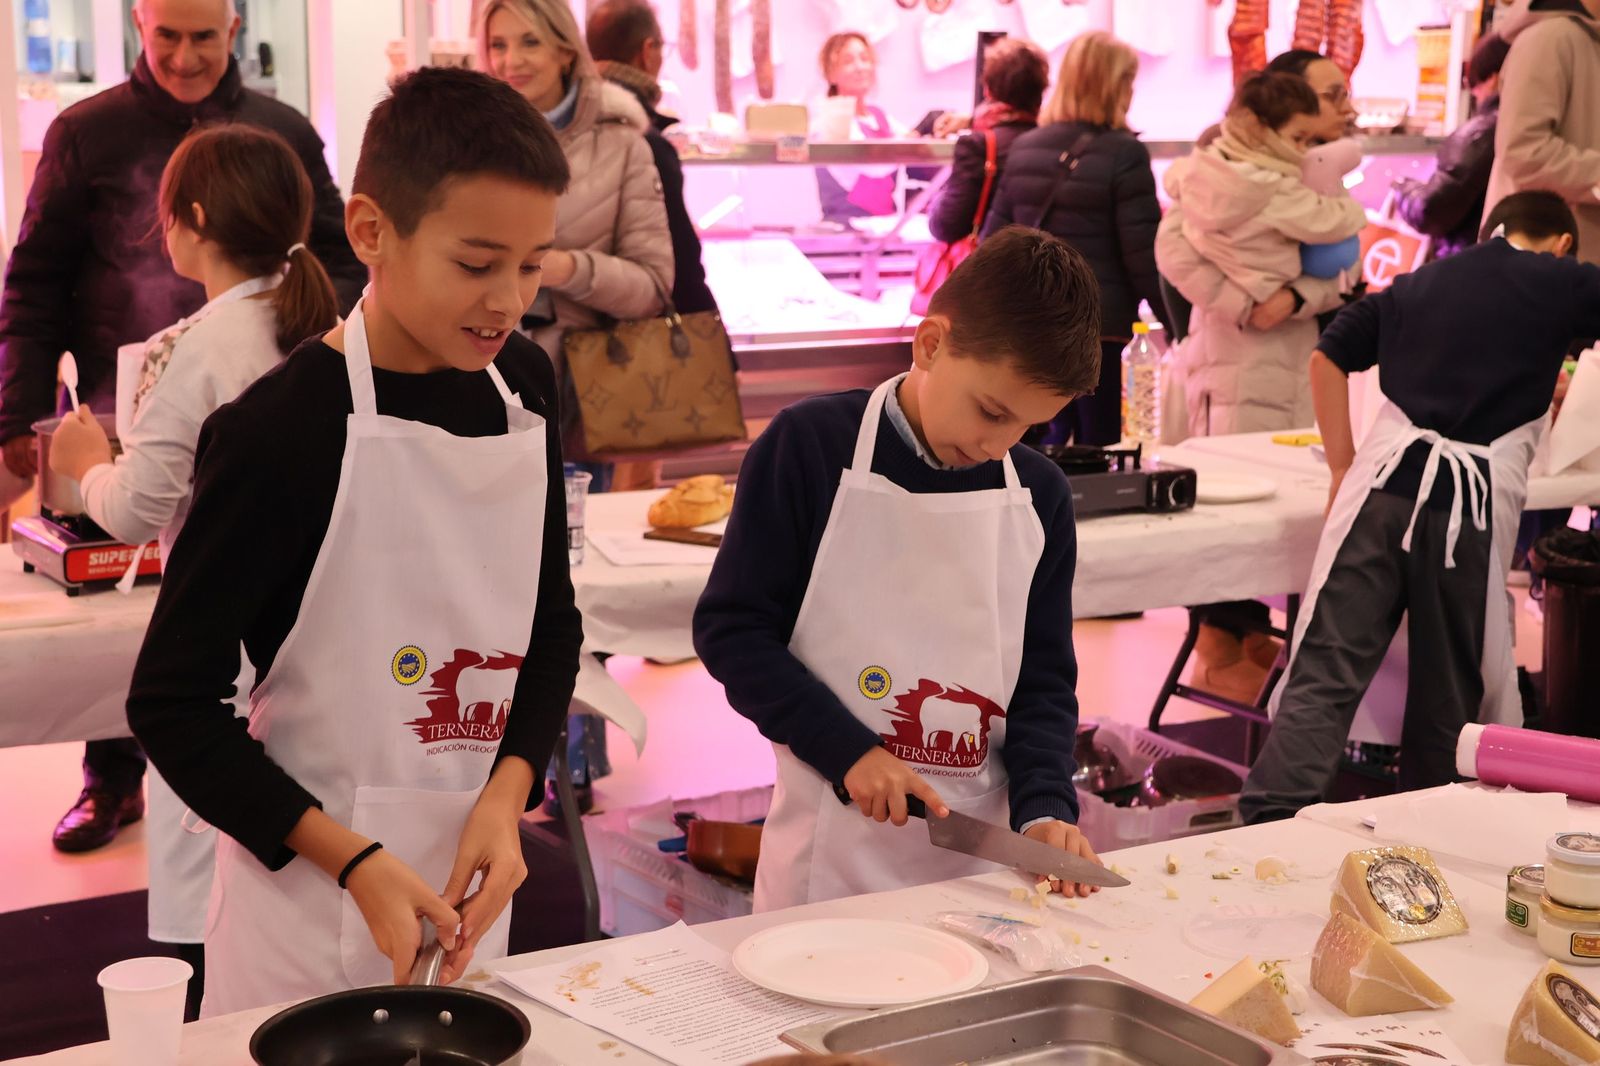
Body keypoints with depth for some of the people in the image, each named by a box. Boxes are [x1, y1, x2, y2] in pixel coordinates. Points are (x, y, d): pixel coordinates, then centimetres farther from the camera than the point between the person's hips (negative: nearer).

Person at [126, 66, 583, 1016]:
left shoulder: (522, 385, 0)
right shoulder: (279, 432, -18)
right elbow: (173, 706, -13)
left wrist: (506, 794, -7)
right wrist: (355, 862, -21)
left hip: (469, 870, 6)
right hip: (310, 899, -5)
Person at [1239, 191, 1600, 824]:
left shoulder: (1417, 283, 21)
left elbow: (1327, 357, 19)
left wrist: (1344, 469, 19)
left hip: (1383, 483, 3)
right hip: (1474, 503, -2)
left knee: (1325, 670, -3)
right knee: (1449, 693, 12)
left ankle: (1268, 824, -17)